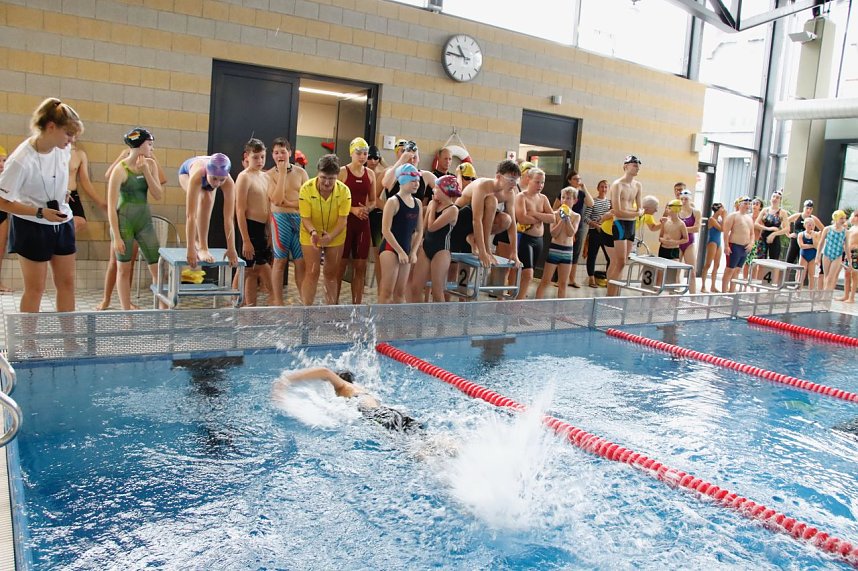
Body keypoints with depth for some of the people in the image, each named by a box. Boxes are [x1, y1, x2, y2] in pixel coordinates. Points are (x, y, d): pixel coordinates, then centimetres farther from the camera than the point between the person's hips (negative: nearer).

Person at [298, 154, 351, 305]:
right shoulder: (306, 188, -23)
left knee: (331, 273, 10)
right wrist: (313, 232, -38)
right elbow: (305, 218, -19)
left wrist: (330, 236, -33)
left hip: (335, 236, 2)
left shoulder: (344, 191, -20)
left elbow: (342, 219, -19)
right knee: (313, 272, -5)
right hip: (311, 235, -2)